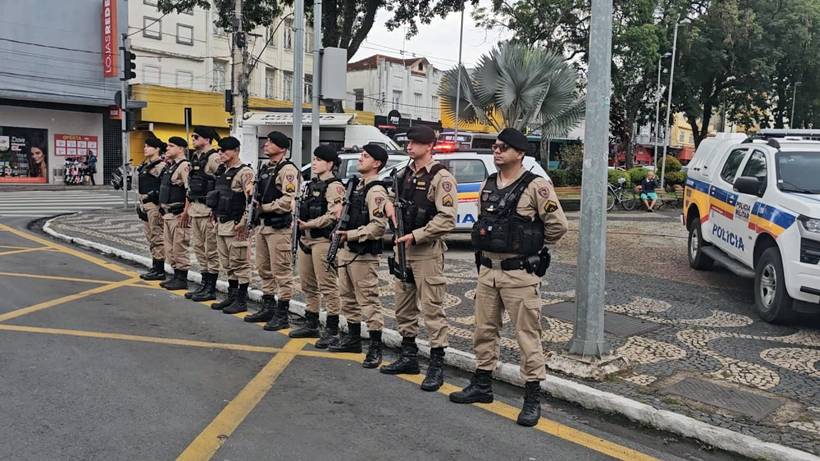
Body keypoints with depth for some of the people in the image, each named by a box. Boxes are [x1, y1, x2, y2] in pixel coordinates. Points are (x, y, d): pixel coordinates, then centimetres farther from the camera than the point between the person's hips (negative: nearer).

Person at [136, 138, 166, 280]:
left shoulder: (161, 165, -13)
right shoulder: (145, 165, 17)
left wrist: (162, 206, -20)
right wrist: (141, 204, 19)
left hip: (155, 204, -10)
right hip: (145, 204, 10)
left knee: (157, 237, -5)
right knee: (150, 237, 14)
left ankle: (160, 271, 1)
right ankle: (155, 268, 21)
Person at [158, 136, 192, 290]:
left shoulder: (184, 166, -14)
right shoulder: (170, 166, 17)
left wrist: (186, 212, -22)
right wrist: (163, 209, 19)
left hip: (178, 214, -10)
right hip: (167, 213, 10)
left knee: (180, 248, -3)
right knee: (170, 248, 14)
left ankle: (182, 279, 4)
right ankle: (176, 276, 23)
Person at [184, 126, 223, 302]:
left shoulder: (214, 158, -12)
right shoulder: (195, 157, 16)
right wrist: (188, 207, 19)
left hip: (208, 210, -9)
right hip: (195, 209, 9)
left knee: (211, 251, -1)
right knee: (199, 249, 14)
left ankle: (211, 289, 6)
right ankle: (204, 284, 23)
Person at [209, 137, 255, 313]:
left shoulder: (244, 172, -13)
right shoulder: (222, 172, 14)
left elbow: (251, 199, -20)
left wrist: (243, 222, -21)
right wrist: (215, 216, 18)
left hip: (235, 225, -9)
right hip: (221, 224, 9)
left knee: (240, 264, -1)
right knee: (227, 264, 15)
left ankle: (242, 300, 6)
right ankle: (231, 296, 25)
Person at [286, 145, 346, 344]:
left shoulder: (334, 186, -11)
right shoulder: (312, 184, 18)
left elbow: (333, 215, -21)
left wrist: (310, 224, -20)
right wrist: (300, 223, 11)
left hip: (322, 240, -10)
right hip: (306, 239, 10)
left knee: (327, 286, -5)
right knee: (308, 285, 16)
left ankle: (332, 330, 1)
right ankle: (311, 324, 28)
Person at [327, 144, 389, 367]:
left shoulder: (376, 191, -14)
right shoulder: (357, 186, 16)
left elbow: (378, 225, -23)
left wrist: (351, 235, -22)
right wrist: (342, 239, 15)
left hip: (364, 254, -10)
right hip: (348, 251, 10)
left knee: (369, 300, -6)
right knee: (348, 297, 18)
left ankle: (375, 347, 1)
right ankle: (353, 338, 31)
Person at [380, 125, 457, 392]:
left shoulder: (440, 177, -12)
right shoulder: (405, 174, 13)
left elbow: (447, 219, -19)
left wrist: (415, 236, -19)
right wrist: (391, 205, 4)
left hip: (427, 251, -8)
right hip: (403, 249, 9)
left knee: (432, 308, -4)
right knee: (404, 307, 15)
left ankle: (437, 365, 5)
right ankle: (409, 357, 29)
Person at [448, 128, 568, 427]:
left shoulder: (536, 186, -11)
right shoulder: (487, 185, 10)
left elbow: (557, 226, -8)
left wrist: (531, 246, 3)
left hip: (519, 273, -7)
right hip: (487, 270, 7)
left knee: (527, 334, 0)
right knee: (484, 330, 15)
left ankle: (533, 398, 10)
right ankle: (482, 385, 30)